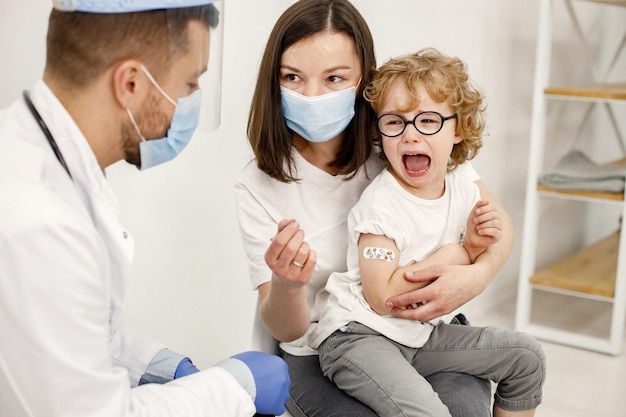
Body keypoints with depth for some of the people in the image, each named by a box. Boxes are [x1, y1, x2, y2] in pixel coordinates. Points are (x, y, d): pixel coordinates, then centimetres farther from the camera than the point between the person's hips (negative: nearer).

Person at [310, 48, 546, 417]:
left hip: (419, 332, 7)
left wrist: (475, 245, -8)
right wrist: (451, 256, -17)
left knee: (526, 355, 7)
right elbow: (382, 298, -22)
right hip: (358, 336, -7)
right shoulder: (381, 204, -19)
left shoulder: (464, 192, 2)